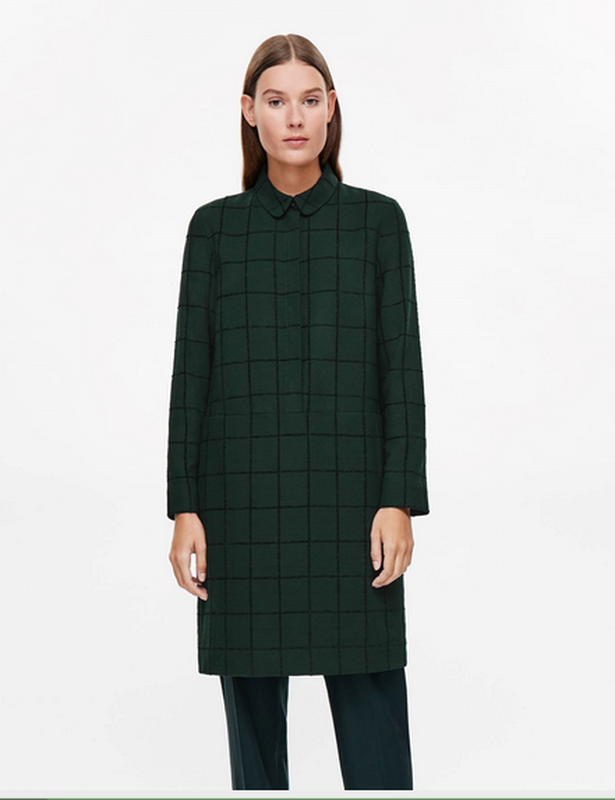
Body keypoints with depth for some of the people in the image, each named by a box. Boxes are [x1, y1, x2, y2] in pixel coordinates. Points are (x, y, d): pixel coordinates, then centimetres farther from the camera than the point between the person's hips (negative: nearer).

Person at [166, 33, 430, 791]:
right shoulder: (213, 227, 6)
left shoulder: (378, 219, 3)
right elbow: (193, 370, 3)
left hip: (348, 493, -1)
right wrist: (184, 509, -3)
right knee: (251, 695, 7)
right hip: (244, 495, 1)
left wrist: (400, 501, -8)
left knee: (370, 703, -1)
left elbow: (401, 365, 0)